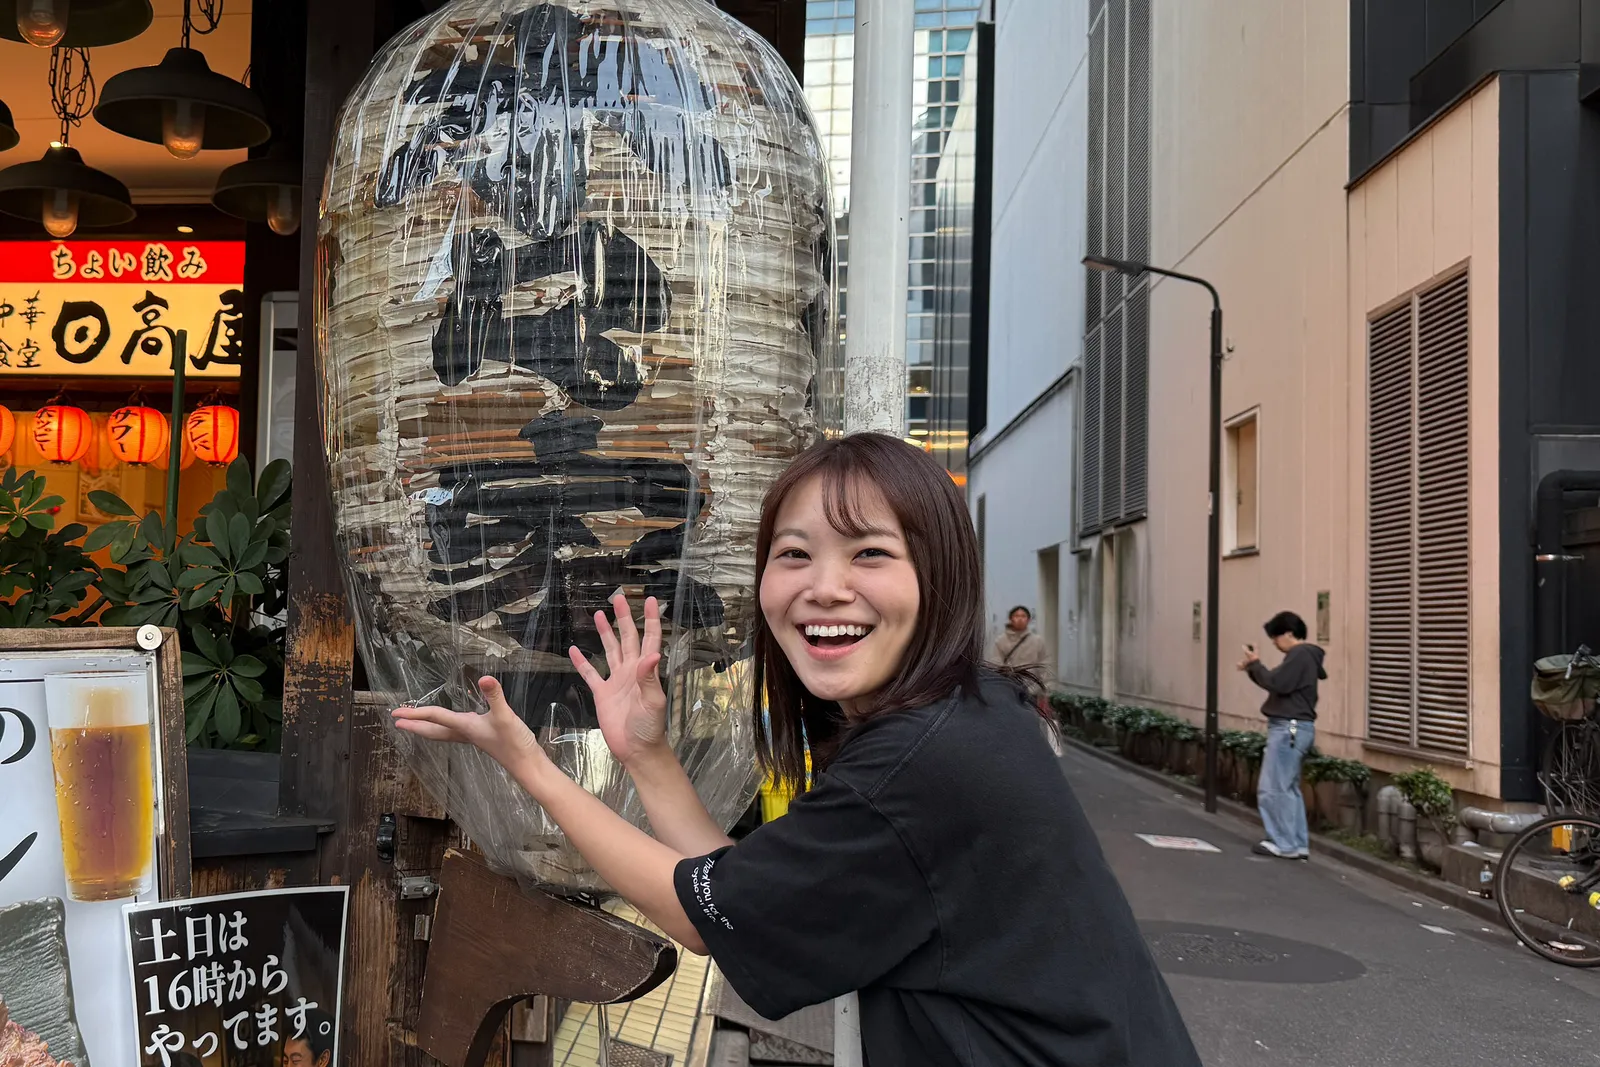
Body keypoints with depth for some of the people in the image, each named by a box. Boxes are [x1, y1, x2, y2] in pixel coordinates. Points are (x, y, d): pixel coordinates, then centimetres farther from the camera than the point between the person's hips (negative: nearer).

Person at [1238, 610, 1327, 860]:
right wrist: (1252, 669, 10)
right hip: (1293, 728, 11)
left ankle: (1285, 844, -3)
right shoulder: (1303, 656, 18)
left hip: (1289, 728, -11)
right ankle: (1298, 844, 15)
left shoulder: (1299, 654, -15)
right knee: (1289, 788, 13)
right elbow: (1280, 684, 21)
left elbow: (1277, 684, -22)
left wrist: (1256, 663, -9)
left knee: (1272, 789, -6)